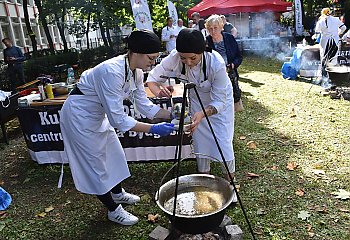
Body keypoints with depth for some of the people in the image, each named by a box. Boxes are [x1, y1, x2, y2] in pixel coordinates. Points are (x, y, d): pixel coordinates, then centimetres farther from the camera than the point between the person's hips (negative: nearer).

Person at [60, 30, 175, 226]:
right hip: (80, 115, -9)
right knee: (95, 163, 4)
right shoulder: (112, 71, -35)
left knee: (114, 154, 19)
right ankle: (114, 210, 22)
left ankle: (117, 193, 43)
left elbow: (144, 105, -3)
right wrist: (153, 128, -35)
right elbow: (118, 119, -35)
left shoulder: (136, 71, -9)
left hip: (98, 114, 9)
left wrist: (172, 114, -13)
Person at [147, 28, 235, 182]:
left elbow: (219, 102, -33)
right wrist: (158, 92, -44)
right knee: (199, 138, 7)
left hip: (220, 100, -2)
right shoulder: (174, 58, -30)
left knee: (223, 140, -2)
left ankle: (229, 178, 24)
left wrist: (202, 114, -52)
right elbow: (152, 78, -21)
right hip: (197, 99, 3)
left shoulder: (217, 64, -38)